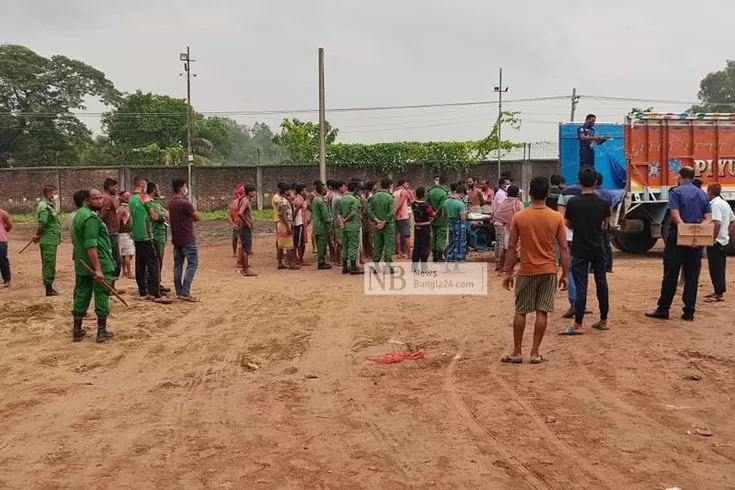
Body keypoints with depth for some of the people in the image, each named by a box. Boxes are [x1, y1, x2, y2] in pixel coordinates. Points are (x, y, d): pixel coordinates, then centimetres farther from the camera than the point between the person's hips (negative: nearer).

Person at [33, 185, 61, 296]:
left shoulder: (50, 206, 16)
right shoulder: (45, 207, -15)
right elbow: (42, 224, -23)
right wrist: (37, 236, -10)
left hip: (51, 240, 10)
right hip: (49, 241, -10)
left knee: (48, 264, 15)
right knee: (49, 264, -4)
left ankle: (49, 287, 23)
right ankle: (48, 289, 0)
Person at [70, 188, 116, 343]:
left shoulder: (79, 214, 15)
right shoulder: (91, 217, -17)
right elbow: (91, 245, -25)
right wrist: (98, 268, -28)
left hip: (82, 264, 9)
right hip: (98, 264, -9)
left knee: (81, 295, 12)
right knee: (101, 296, -1)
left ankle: (77, 330, 18)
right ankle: (102, 331, 3)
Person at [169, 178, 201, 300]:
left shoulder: (171, 202, 8)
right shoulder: (184, 203, -18)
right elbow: (198, 218, -10)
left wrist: (187, 218, 1)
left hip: (176, 239, 8)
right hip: (188, 239, -8)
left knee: (178, 265, 10)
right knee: (192, 264, -3)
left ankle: (179, 292, 14)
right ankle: (185, 293, -9)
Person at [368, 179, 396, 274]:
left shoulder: (374, 197, 3)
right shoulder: (390, 197, -11)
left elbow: (369, 210, -2)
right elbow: (391, 213, -19)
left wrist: (376, 220, -6)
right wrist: (384, 222, -13)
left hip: (377, 225, 5)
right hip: (388, 225, -5)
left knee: (377, 245, 12)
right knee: (388, 246, 2)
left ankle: (376, 266, 15)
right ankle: (387, 267, 2)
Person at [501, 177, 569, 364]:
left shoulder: (519, 217, -7)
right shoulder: (556, 217, -4)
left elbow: (512, 247, -4)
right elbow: (563, 248, -3)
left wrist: (508, 272, 3)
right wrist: (565, 274, 4)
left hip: (527, 271, -1)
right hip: (549, 271, 1)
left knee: (520, 312, 10)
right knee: (542, 312, 6)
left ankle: (517, 353, 14)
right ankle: (535, 353, 9)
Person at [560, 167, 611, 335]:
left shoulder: (573, 203, -9)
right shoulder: (603, 202, -3)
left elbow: (569, 225, 4)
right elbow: (605, 226, 9)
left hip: (580, 250, -2)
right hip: (599, 249, 3)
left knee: (581, 286, -3)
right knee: (601, 284, 12)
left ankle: (577, 325, -3)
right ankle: (603, 321, 21)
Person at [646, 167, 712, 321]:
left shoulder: (676, 192, -4)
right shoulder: (702, 194, 12)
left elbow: (675, 216, -16)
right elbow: (708, 218, 5)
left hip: (678, 238, -4)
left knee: (670, 275, 1)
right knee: (692, 276, 7)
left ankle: (663, 309, 4)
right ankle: (689, 312, 8)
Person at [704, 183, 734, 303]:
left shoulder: (715, 204, -16)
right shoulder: (725, 203, 13)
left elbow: (717, 223, -27)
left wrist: (712, 239, -22)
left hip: (716, 242, -9)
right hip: (724, 240, 9)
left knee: (715, 268, -5)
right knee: (720, 268, 14)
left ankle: (719, 294, -3)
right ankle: (719, 291, 22)